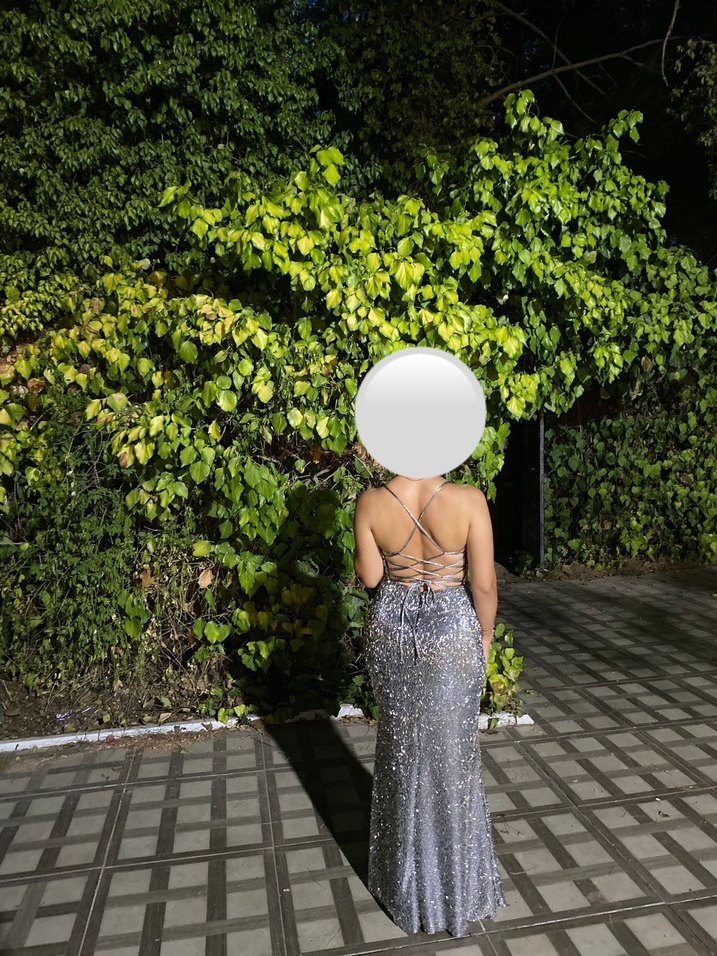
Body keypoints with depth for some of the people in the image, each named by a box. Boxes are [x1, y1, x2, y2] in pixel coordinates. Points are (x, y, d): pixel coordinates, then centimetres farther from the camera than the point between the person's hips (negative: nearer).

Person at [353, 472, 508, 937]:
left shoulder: (372, 502, -15)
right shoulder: (468, 500, -20)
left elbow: (369, 576, -4)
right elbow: (484, 584, -12)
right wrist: (485, 635, 5)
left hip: (391, 629, 2)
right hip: (451, 629, -2)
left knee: (401, 747, 20)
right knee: (452, 749, 17)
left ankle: (407, 880, 40)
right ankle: (457, 882, 36)